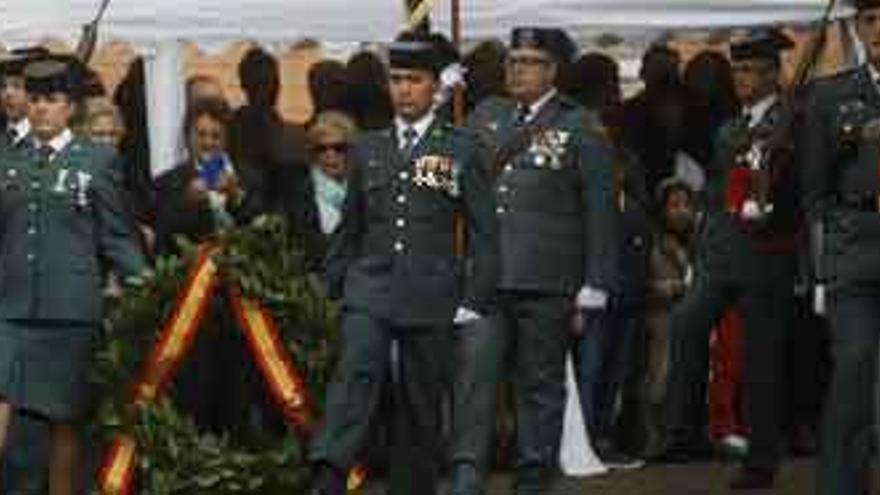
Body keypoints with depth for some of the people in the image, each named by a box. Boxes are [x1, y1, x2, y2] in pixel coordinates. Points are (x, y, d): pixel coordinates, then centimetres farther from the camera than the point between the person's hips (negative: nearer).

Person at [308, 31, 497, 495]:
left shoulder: (461, 151, 5)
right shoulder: (367, 150, 14)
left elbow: (483, 232, 5)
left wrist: (475, 301, -2)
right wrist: (335, 286, 14)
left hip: (432, 296, -1)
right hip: (370, 287, 1)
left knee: (420, 404, 3)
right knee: (356, 373, -21)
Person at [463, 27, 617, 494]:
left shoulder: (580, 127, 1)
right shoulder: (485, 117, 13)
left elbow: (600, 214, 0)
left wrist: (593, 290, -4)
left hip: (546, 281, -2)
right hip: (483, 276, 2)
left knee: (540, 385, 6)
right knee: (473, 372, -10)